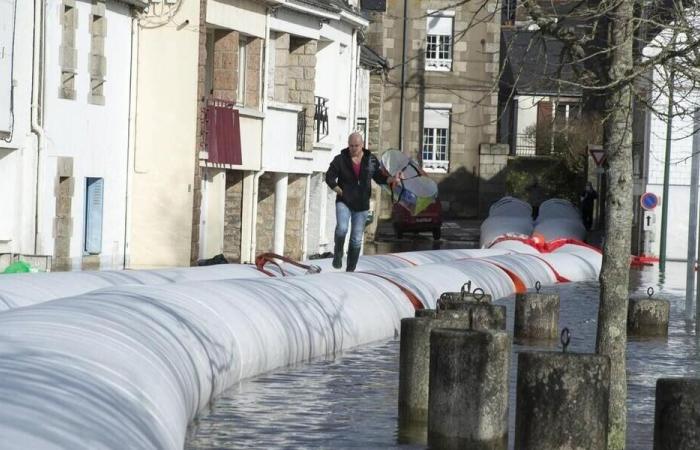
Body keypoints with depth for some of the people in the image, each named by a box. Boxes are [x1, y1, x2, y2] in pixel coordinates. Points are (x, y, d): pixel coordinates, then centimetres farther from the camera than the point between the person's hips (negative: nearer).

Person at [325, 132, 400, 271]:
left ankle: (350, 270, 16)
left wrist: (391, 179, -12)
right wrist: (339, 191, -12)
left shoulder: (371, 160, 2)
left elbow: (379, 178, 7)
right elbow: (329, 177, -2)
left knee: (356, 239, 4)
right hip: (344, 202, -2)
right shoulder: (340, 160, -5)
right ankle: (338, 253, 1)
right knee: (342, 228, -27)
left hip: (362, 205, 2)